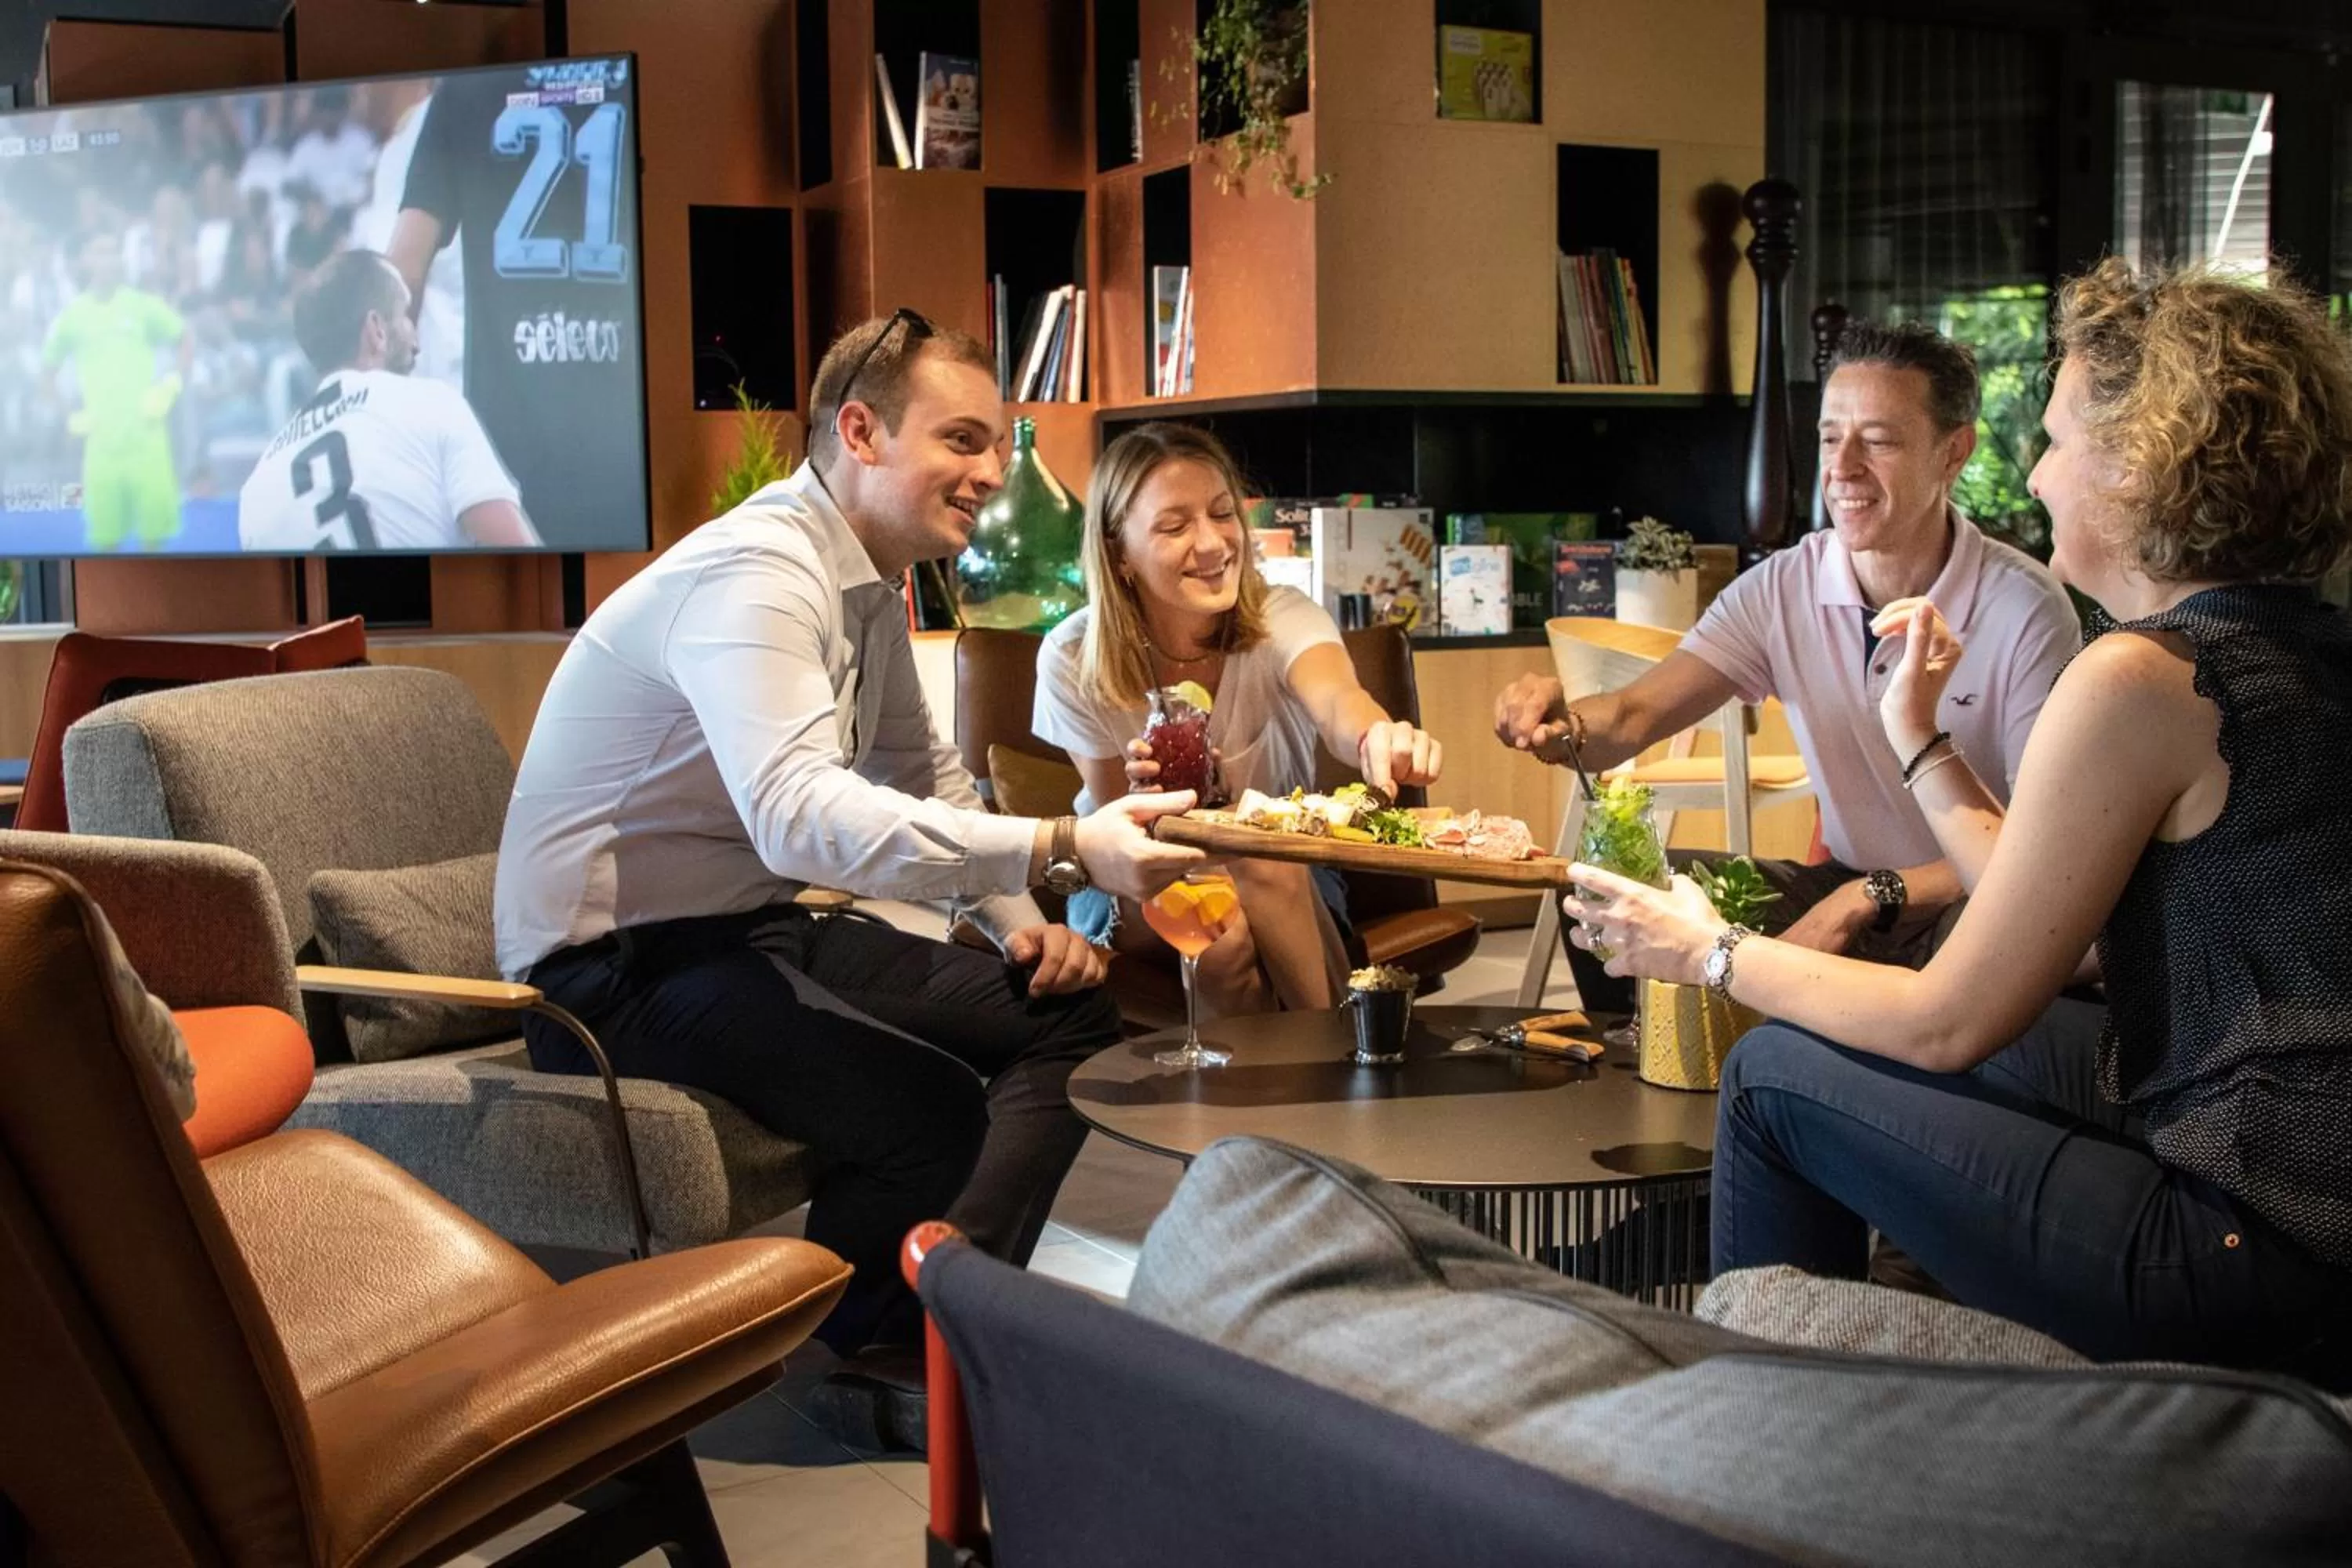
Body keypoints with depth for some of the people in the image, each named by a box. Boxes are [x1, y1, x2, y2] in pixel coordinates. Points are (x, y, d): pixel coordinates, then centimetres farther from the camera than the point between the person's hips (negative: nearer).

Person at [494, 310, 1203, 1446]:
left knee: (1070, 1015, 2)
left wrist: (1018, 922, 4)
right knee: (933, 1112, -29)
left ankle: (941, 1321, -5)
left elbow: (923, 773, 21)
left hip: (758, 921, 10)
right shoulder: (758, 576, -23)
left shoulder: (871, 584, 9)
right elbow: (802, 818, -40)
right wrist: (1062, 851, -46)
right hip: (620, 965, -10)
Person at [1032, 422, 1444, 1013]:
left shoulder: (1282, 620, -19)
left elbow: (1336, 699, -43)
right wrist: (1146, 796, -36)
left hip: (1287, 889, 0)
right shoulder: (1074, 660, -17)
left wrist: (1374, 737, -69)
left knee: (1269, 867, -34)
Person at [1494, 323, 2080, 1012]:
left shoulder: (2026, 610, -17)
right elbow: (1634, 716, -8)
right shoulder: (1783, 589, -3)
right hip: (1843, 889, 4)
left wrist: (1868, 900, -28)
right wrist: (1563, 726, -32)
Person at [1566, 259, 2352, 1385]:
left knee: (1775, 1076, 3)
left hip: (2259, 1258, -9)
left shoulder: (2143, 677, -17)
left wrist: (1710, 952, 2)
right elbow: (2042, 918, 14)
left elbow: (1952, 1022, -11)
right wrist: (1919, 740, 20)